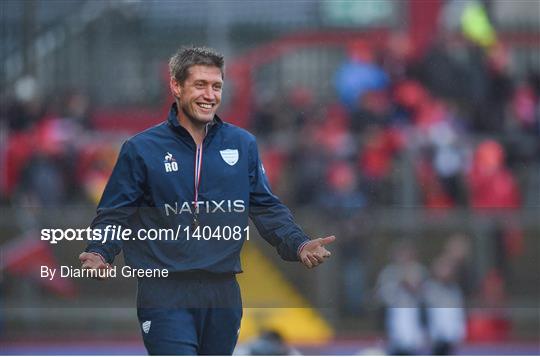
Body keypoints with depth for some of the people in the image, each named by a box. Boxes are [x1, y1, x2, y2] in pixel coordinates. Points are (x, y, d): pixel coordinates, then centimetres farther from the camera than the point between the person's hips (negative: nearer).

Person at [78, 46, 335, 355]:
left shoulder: (243, 144, 10)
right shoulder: (141, 149, 1)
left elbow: (267, 208, 14)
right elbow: (114, 215, 1)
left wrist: (298, 245, -3)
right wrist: (99, 253, -19)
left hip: (223, 294, 4)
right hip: (165, 293, -4)